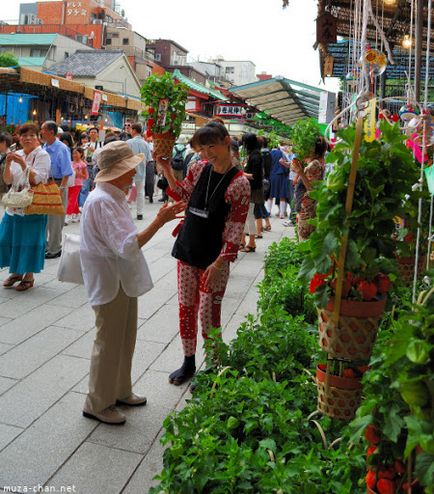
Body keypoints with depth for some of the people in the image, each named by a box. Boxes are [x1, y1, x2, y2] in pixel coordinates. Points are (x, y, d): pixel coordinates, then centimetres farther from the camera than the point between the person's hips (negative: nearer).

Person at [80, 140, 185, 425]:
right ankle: (98, 404, 21)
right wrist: (160, 221, -31)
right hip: (110, 282, -10)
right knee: (109, 343, 4)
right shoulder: (102, 202, -23)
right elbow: (128, 246, -31)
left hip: (124, 279, 10)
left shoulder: (114, 197, 9)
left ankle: (120, 391, 38)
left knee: (125, 339, 20)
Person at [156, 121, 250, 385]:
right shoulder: (199, 168, 1)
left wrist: (218, 263, -18)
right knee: (186, 309, 14)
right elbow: (182, 195, 17)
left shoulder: (239, 183, -14)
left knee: (208, 315, 1)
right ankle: (189, 362, 32)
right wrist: (167, 170, 3)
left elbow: (235, 230, -14)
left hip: (214, 257, -6)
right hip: (187, 250, 6)